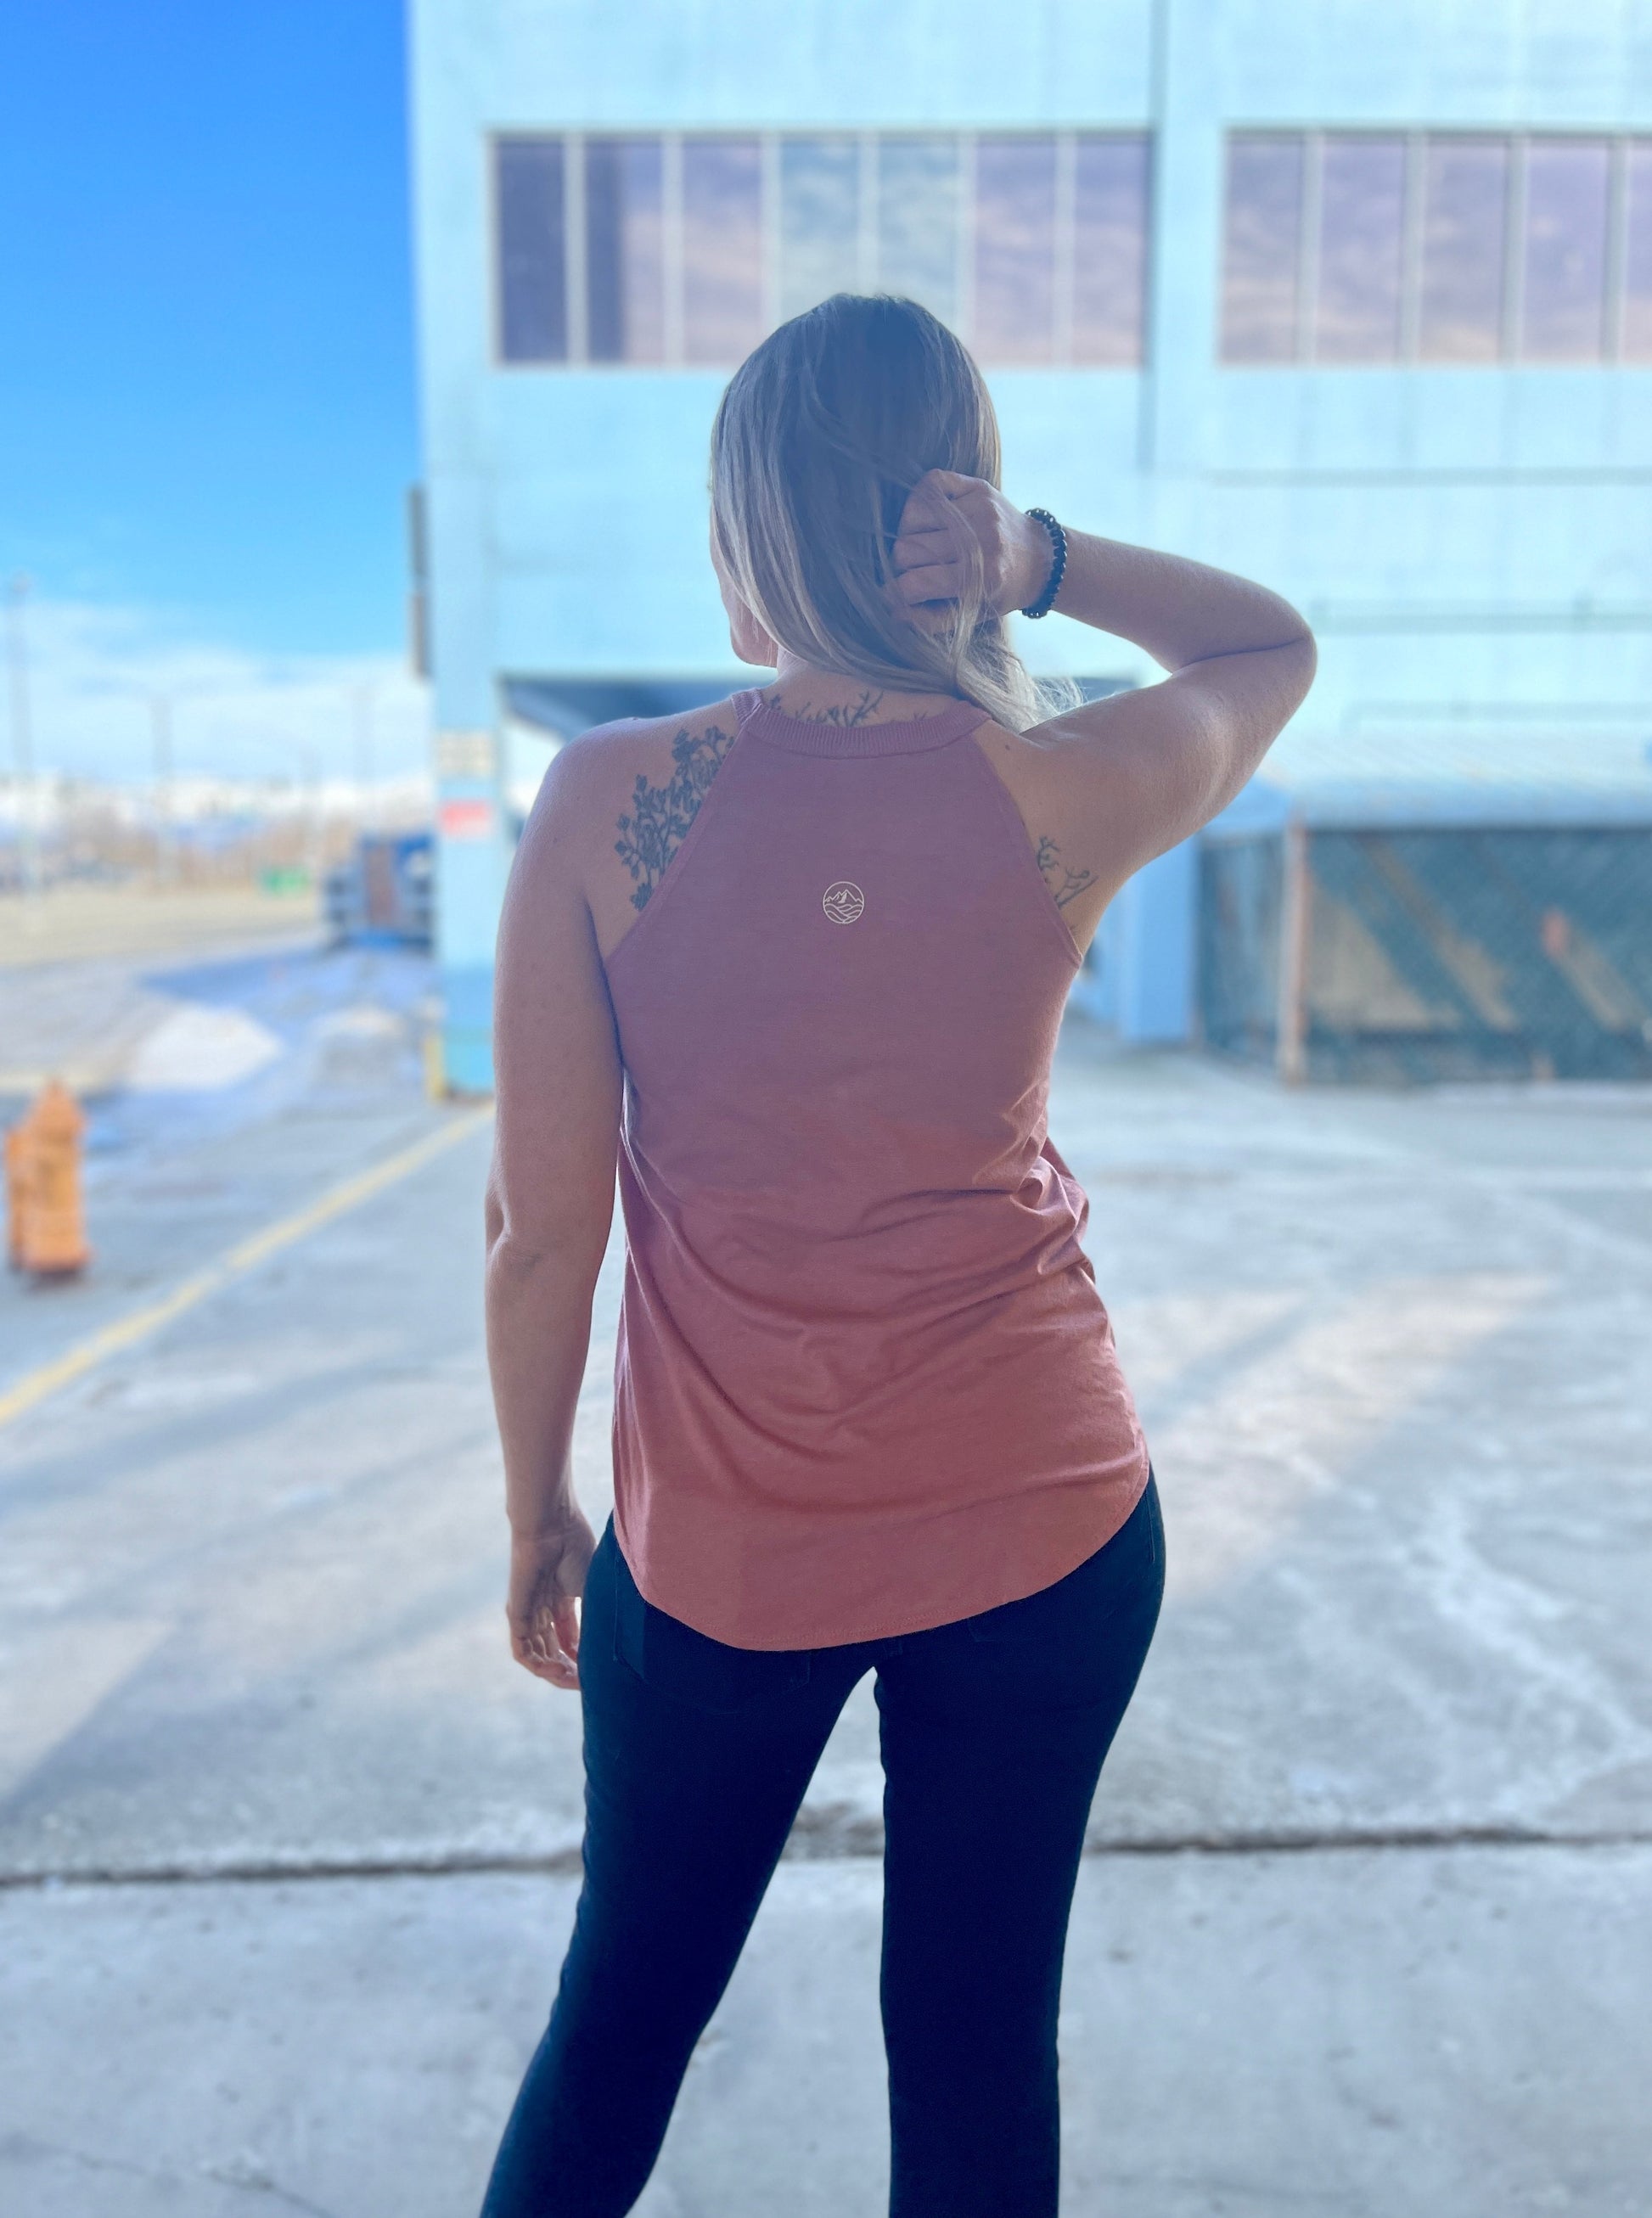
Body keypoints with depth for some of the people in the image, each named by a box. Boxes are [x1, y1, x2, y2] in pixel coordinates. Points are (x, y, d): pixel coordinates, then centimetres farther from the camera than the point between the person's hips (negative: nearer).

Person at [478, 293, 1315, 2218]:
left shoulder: (608, 803, -12)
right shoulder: (1073, 799, -10)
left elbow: (543, 1224, -9)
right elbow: (1275, 642, 12)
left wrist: (536, 1517, 6)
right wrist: (1039, 560, -5)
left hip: (720, 1551, 0)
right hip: (1040, 1521, 1)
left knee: (622, 2011, 24)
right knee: (977, 2047, 21)